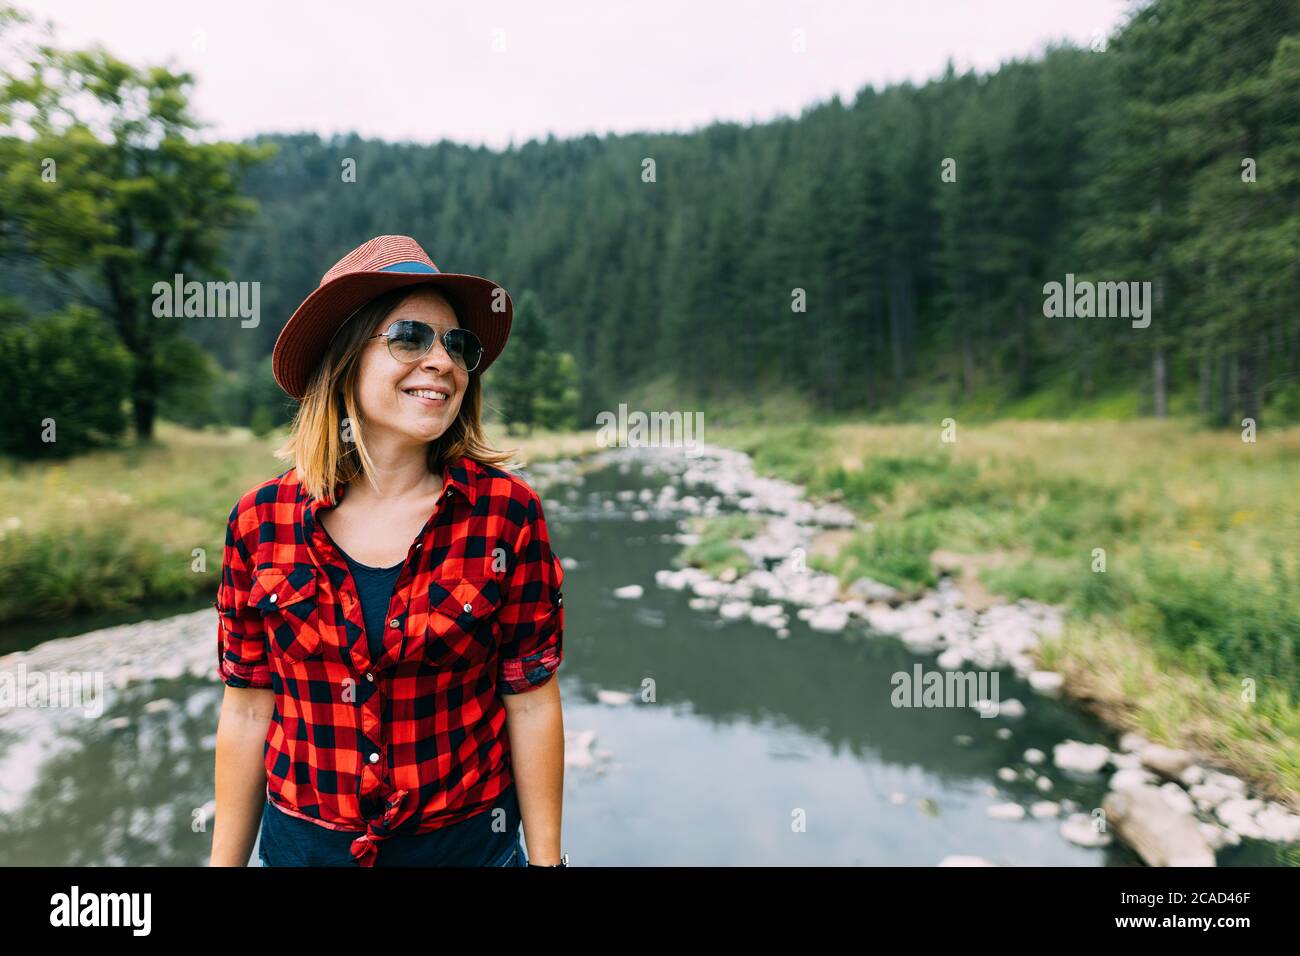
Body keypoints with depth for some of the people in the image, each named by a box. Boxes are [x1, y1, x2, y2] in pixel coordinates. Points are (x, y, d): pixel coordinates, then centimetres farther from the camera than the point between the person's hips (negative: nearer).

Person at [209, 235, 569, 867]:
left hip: (469, 840, -1)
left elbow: (531, 701, -9)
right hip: (302, 841, 2)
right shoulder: (262, 519, -9)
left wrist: (546, 860, -5)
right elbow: (248, 709, -2)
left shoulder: (505, 509, -14)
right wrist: (225, 860, 3)